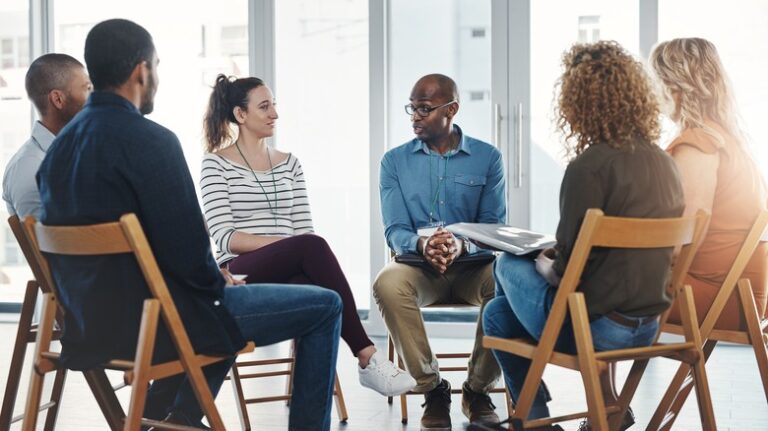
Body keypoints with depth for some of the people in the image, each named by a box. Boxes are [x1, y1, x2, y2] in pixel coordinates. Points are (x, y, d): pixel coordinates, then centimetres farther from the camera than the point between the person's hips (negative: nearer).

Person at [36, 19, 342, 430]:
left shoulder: (59, 146, 5)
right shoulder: (150, 140, -20)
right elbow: (187, 250, -22)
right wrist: (219, 281, 1)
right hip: (154, 320, -9)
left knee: (223, 302, 37)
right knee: (324, 306, 3)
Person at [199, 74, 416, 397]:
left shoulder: (289, 164, 20)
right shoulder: (216, 164, 5)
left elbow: (304, 228, 13)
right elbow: (224, 237, -7)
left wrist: (302, 251, -12)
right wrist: (285, 243, -19)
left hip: (291, 273, 4)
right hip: (240, 274, -4)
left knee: (318, 290, -36)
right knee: (312, 247, -34)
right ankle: (366, 356, -33)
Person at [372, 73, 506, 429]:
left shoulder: (487, 157, 4)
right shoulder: (395, 161, 6)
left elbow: (494, 227, -3)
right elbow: (394, 231, -2)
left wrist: (461, 245, -27)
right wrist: (421, 244, -27)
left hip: (472, 265, 0)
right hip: (418, 266, 1)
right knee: (387, 284, -34)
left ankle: (478, 389, -12)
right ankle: (432, 388, -17)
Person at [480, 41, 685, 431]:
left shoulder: (589, 167, -20)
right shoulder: (664, 163, 4)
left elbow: (566, 271, -18)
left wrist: (542, 263, 4)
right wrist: (555, 256, 17)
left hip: (597, 328, -7)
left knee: (509, 263, 19)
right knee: (499, 313, 24)